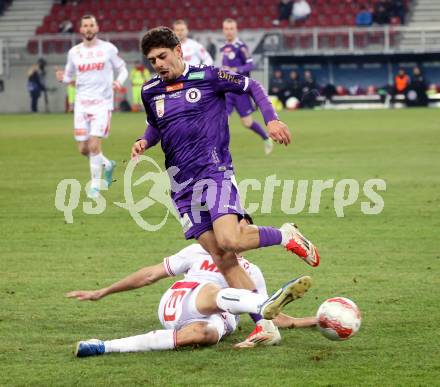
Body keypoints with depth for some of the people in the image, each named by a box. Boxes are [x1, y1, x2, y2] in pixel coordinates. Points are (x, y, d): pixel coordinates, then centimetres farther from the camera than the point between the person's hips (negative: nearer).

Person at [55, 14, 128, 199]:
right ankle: (107, 165, 34)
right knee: (83, 149, 4)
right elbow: (69, 75, 15)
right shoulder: (74, 52, 6)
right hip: (82, 104, 3)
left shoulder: (108, 49, -2)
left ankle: (95, 185, 2)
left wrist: (119, 81, -14)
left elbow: (122, 69, 7)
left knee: (94, 145, -14)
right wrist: (63, 78, -8)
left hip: (102, 103, -3)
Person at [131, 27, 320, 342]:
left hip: (215, 171, -5)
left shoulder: (208, 77, -2)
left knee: (229, 241, -27)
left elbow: (251, 86, 9)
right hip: (182, 184, 5)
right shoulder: (150, 92, 12)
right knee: (221, 258, -5)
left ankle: (286, 236, 3)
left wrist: (272, 119, -2)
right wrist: (144, 142, 8)